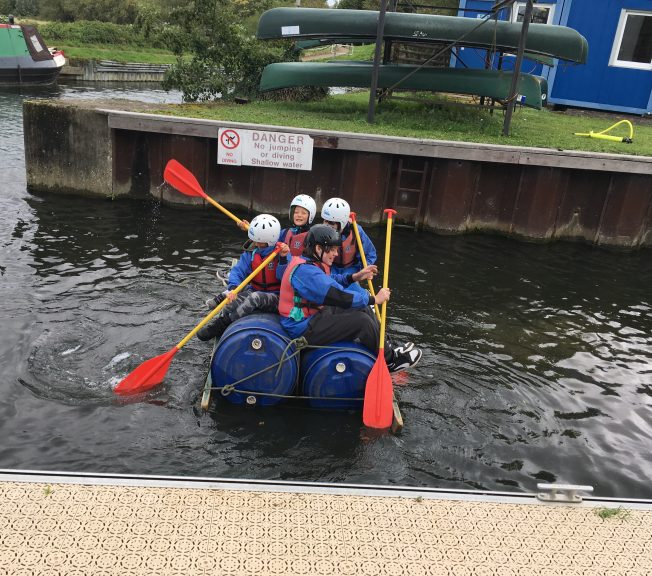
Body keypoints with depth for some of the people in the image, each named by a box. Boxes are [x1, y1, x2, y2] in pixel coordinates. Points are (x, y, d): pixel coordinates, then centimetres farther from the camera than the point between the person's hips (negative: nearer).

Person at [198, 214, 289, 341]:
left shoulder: (281, 254, -9)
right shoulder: (250, 254, 3)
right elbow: (237, 272, -8)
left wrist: (284, 258, -31)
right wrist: (233, 288, -28)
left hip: (276, 298, -5)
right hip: (254, 291, 5)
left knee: (255, 297, -35)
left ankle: (221, 323, -36)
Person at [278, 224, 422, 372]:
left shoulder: (308, 263, 8)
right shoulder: (305, 271, -25)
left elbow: (331, 281, 18)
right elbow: (339, 296, -28)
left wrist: (354, 277, 1)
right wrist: (374, 299, -19)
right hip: (304, 330, -11)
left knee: (362, 309, 10)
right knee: (362, 321, -16)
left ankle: (386, 348, 15)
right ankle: (389, 360, 4)